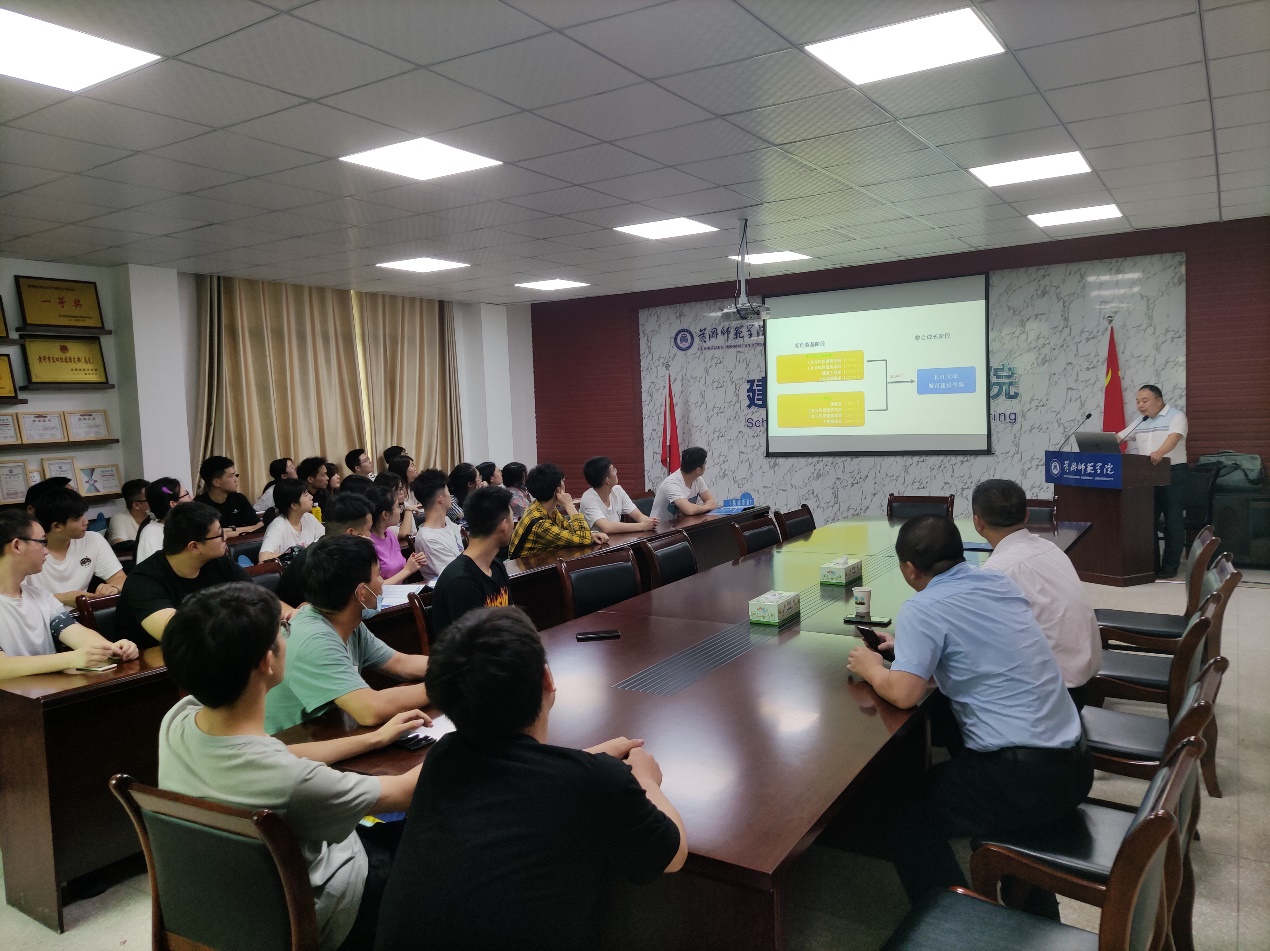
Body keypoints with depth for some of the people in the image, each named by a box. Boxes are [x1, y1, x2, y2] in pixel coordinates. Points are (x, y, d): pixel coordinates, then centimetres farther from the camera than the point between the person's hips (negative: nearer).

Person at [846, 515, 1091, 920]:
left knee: (907, 821, 5)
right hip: (1074, 761, 8)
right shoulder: (999, 582, 10)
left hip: (1027, 776, -8)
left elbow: (904, 693, -19)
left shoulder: (923, 608, -13)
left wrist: (871, 668, 0)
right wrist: (910, 645, 24)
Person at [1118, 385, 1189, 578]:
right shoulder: (1140, 422, 15)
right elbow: (1118, 438, 16)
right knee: (1147, 520, 6)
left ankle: (1170, 567, 5)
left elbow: (1174, 437, -23)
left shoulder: (1175, 416, -5)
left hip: (1172, 473, -6)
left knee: (1172, 521, 0)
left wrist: (1160, 452, -42)